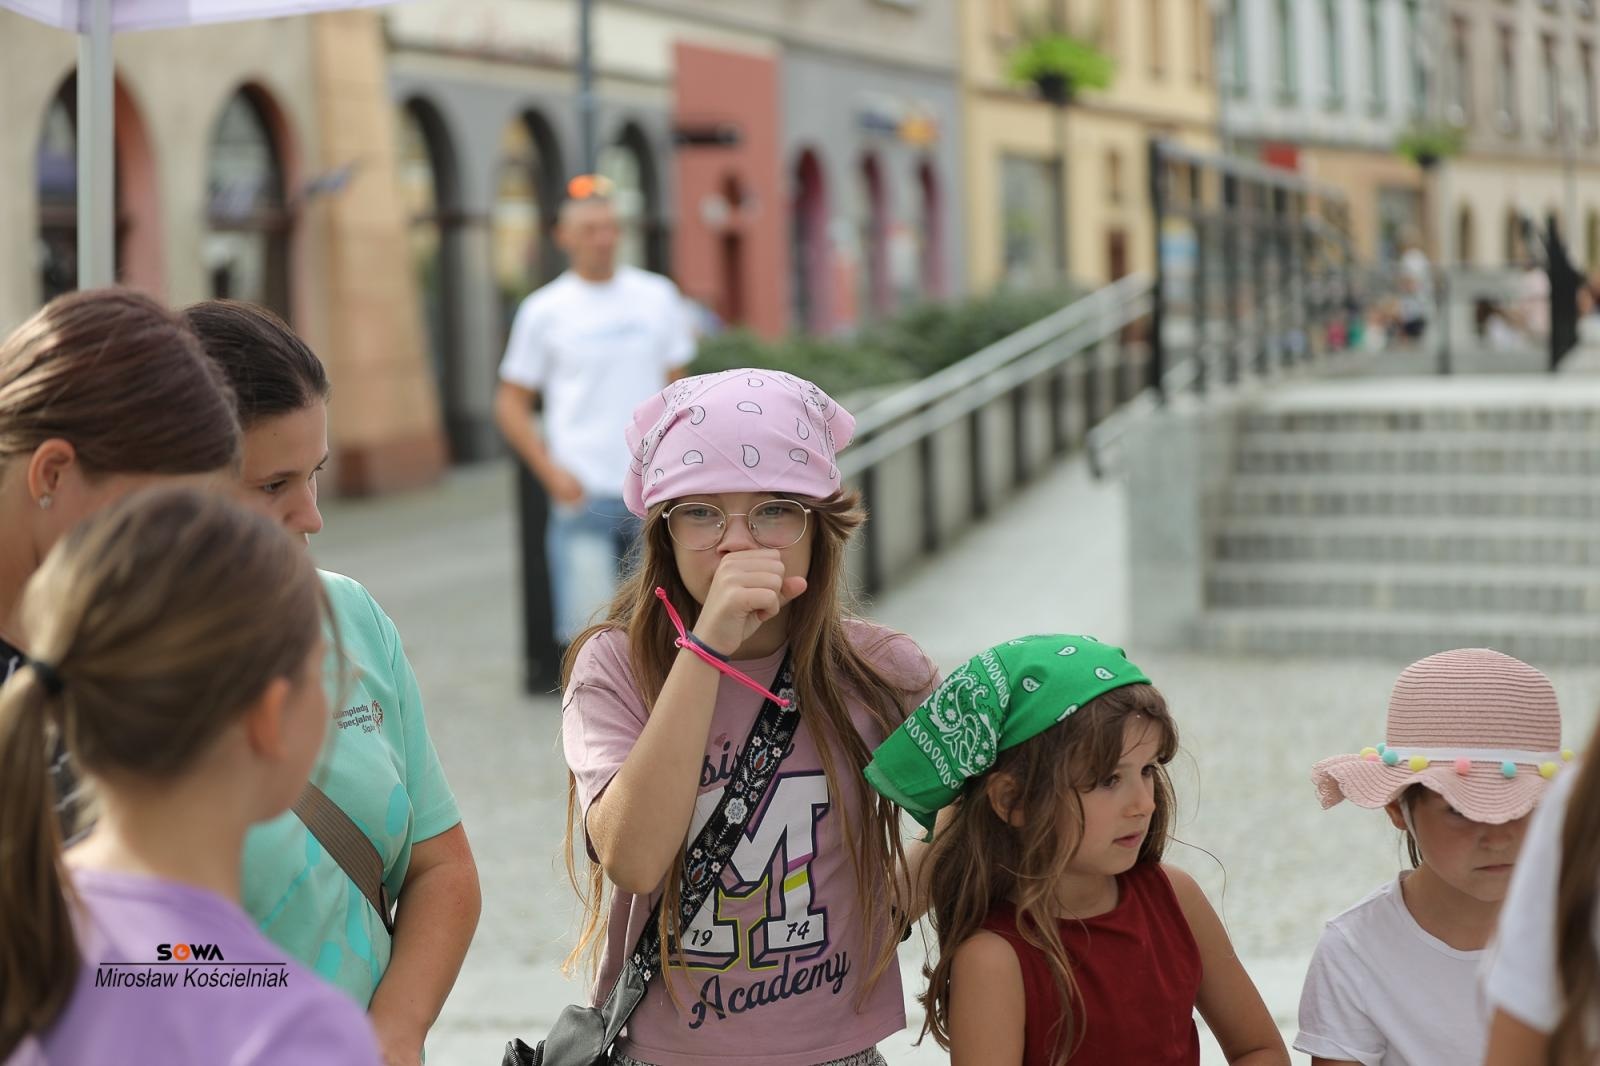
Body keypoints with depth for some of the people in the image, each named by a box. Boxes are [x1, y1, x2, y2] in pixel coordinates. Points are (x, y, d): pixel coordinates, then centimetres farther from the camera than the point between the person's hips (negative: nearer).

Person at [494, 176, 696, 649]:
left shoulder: (658, 296, 7)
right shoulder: (543, 311, 1)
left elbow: (676, 388, 14)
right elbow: (511, 404, 4)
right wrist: (551, 473, -7)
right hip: (583, 494, -3)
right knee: (586, 630, -9)